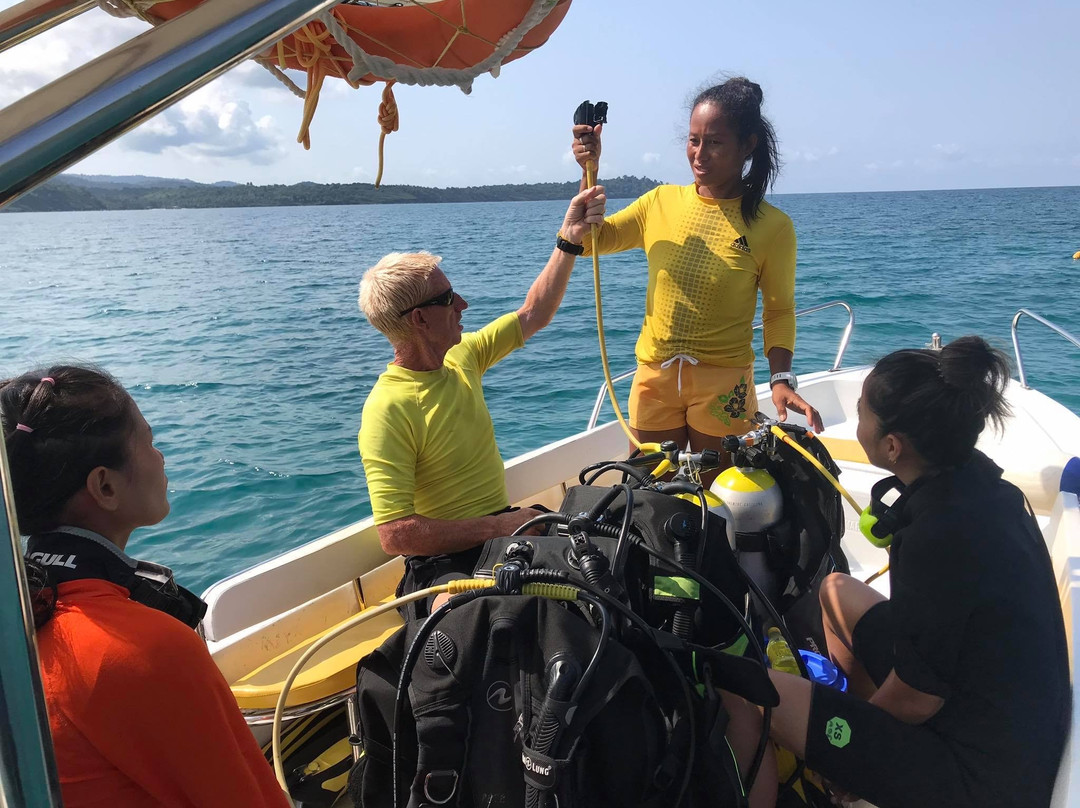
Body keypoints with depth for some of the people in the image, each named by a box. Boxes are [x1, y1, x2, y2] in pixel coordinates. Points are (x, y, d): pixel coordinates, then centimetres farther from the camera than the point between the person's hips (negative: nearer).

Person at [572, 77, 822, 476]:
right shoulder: (661, 202, 1)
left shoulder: (772, 226, -7)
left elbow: (779, 310, -1)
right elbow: (588, 241, 6)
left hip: (724, 383, -2)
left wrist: (781, 378, -14)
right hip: (654, 375, 3)